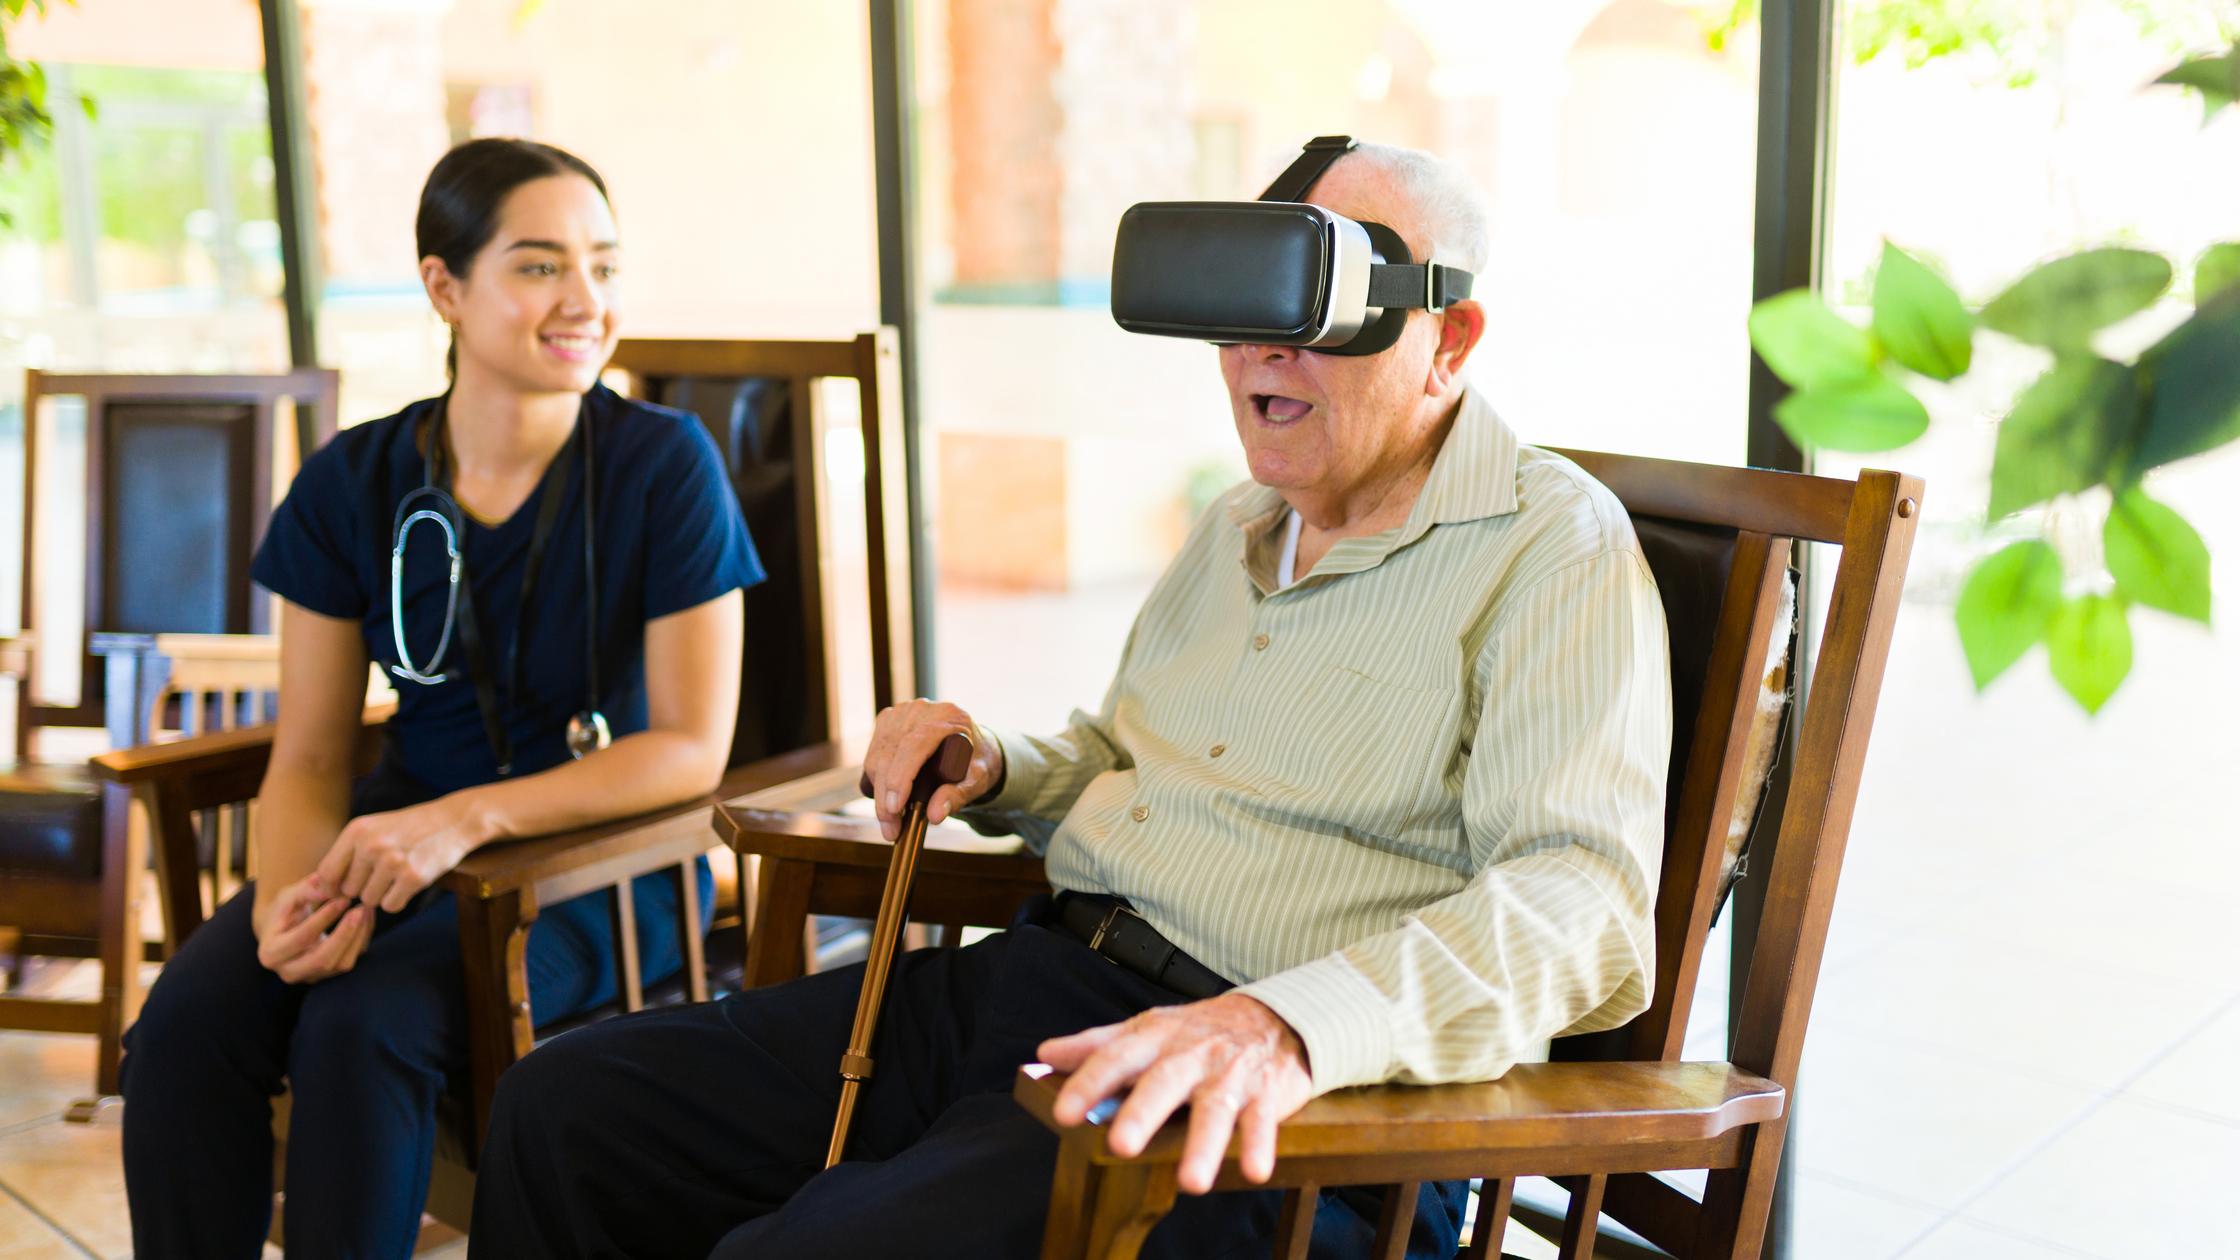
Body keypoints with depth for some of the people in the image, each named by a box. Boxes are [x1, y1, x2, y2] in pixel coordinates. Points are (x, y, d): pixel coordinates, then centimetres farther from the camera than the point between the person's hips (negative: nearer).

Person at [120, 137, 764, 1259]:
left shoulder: (664, 464, -11)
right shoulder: (353, 483, -1)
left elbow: (692, 748, -13)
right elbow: (307, 763, 2)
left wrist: (467, 818, -23)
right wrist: (287, 896, -20)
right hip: (400, 832, 4)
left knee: (362, 1025, -28)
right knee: (184, 1024, -20)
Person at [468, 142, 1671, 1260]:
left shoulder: (1552, 547, -7)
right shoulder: (1236, 529, 19)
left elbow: (1583, 903, -21)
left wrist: (1288, 1026, -37)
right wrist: (990, 771, 11)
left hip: (1248, 1115, -8)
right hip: (1028, 976, 8)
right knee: (563, 1106, 1)